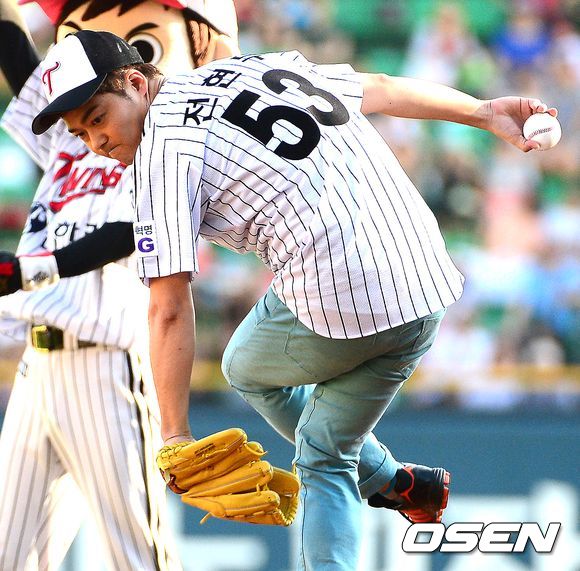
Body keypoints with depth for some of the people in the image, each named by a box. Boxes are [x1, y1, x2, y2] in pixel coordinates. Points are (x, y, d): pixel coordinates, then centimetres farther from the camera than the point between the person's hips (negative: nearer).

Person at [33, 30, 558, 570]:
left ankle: (392, 481, 28)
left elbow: (169, 312, -11)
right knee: (323, 459, 22)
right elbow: (380, 89, 23)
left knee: (246, 368, 27)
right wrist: (485, 112, 33)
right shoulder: (252, 65, 16)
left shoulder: (162, 150, -6)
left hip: (337, 299, -7)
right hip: (429, 284, 7)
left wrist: (174, 436, -11)